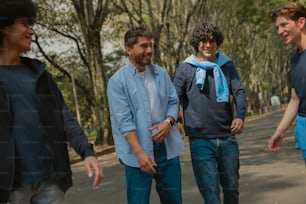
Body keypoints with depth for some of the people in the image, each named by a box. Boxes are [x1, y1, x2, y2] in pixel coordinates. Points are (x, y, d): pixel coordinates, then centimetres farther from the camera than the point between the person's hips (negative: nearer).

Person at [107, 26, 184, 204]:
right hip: (137, 153, -5)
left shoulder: (161, 73, 9)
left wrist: (168, 122, -10)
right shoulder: (118, 81, -8)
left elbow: (173, 102, 12)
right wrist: (139, 153, -20)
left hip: (167, 148, 5)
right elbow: (124, 121, -13)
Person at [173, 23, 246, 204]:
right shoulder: (185, 69, 0)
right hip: (201, 139, -3)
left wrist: (240, 116, -19)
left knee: (231, 186, 15)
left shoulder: (227, 65, 7)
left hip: (228, 137, 3)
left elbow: (239, 92, 0)